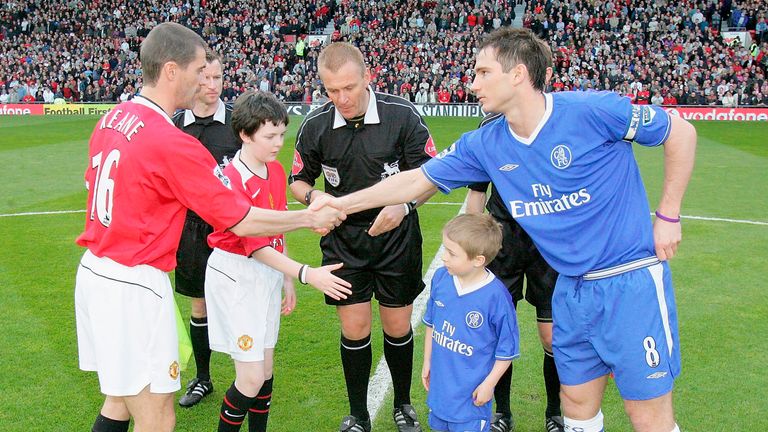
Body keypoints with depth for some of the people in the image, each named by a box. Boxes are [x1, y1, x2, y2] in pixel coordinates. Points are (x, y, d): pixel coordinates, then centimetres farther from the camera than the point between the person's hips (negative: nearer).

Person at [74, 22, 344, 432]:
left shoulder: (111, 118, 5)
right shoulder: (172, 143, -20)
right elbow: (242, 221, -15)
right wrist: (311, 218, -3)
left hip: (94, 271, 9)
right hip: (135, 286, -9)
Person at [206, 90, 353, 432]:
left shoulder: (276, 171, 5)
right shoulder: (233, 179, -20)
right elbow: (254, 245, -24)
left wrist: (287, 280, 17)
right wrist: (307, 274, -29)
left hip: (269, 273, 7)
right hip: (236, 277, -7)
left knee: (266, 368, 14)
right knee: (252, 377, -6)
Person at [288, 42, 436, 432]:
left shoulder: (403, 116, -13)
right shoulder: (315, 126, -7)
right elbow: (298, 180, 7)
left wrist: (404, 204, -23)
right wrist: (314, 196, -16)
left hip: (397, 238, -1)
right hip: (343, 240, 1)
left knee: (398, 328, 8)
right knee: (354, 331, 4)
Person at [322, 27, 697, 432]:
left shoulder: (592, 110, -17)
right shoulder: (485, 145, -1)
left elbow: (681, 131, -5)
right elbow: (417, 180, 7)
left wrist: (667, 216, -5)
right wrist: (342, 203, 5)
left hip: (631, 281, -5)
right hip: (572, 289, 5)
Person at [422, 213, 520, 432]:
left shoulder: (496, 296, -24)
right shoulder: (441, 277, -9)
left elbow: (507, 348, -13)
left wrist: (489, 384, -9)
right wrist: (427, 361, 12)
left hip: (471, 390, -5)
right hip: (440, 381, 5)